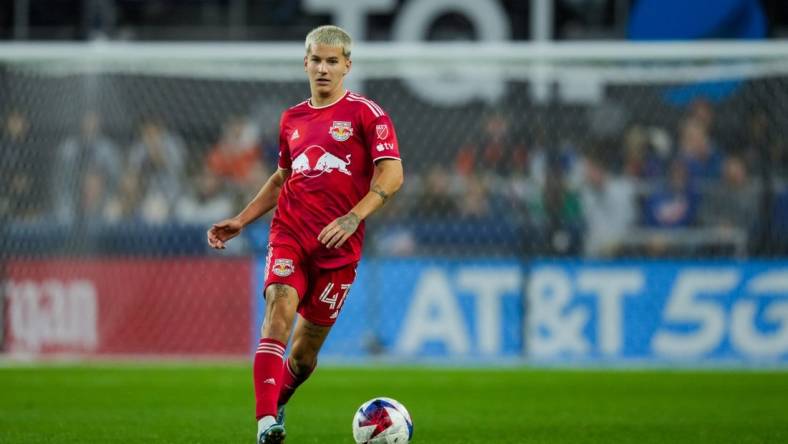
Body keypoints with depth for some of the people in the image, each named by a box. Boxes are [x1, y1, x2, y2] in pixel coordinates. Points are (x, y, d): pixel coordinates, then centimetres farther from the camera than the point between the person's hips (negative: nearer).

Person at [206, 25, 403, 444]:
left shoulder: (366, 114, -1)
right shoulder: (291, 119, 14)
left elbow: (392, 174, -11)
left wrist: (354, 216, -23)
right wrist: (240, 221, 19)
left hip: (337, 246, -2)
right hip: (289, 234, 2)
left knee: (305, 351, 3)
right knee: (278, 313, -23)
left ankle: (276, 405, 33)